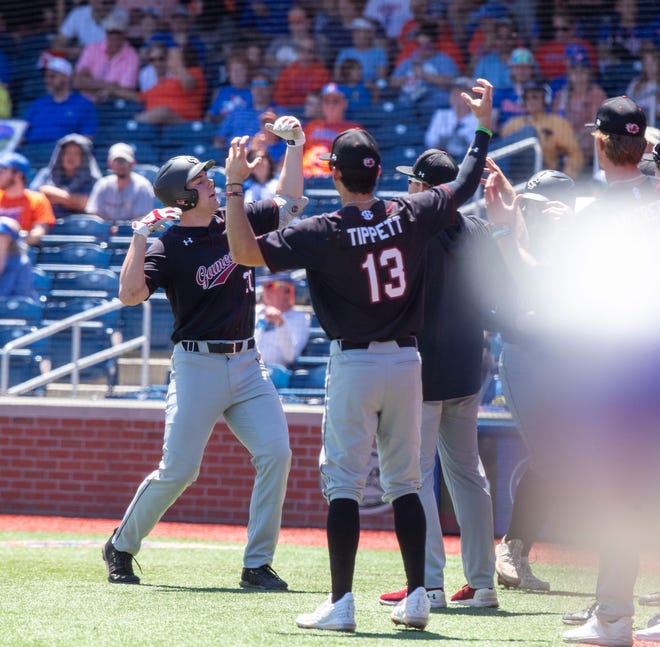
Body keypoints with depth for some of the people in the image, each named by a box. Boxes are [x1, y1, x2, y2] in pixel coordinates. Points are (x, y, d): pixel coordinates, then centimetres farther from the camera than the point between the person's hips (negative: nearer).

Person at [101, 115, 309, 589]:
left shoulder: (237, 222, 9)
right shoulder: (170, 248, -9)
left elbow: (290, 201, 20)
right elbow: (130, 294, -22)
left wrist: (293, 144, 11)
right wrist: (140, 235, -27)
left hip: (247, 364, 5)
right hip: (198, 366, -5)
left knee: (275, 454, -11)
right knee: (178, 470, -6)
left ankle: (258, 565, -4)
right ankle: (121, 547, 16)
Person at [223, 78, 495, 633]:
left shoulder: (324, 233, -14)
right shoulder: (411, 216, -3)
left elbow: (246, 251, -17)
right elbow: (465, 186, 12)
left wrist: (235, 185, -13)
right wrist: (484, 124, 23)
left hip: (354, 364, -4)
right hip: (406, 361, 4)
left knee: (344, 483, -2)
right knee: (404, 482, 11)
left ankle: (341, 603, -6)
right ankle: (417, 598, 9)